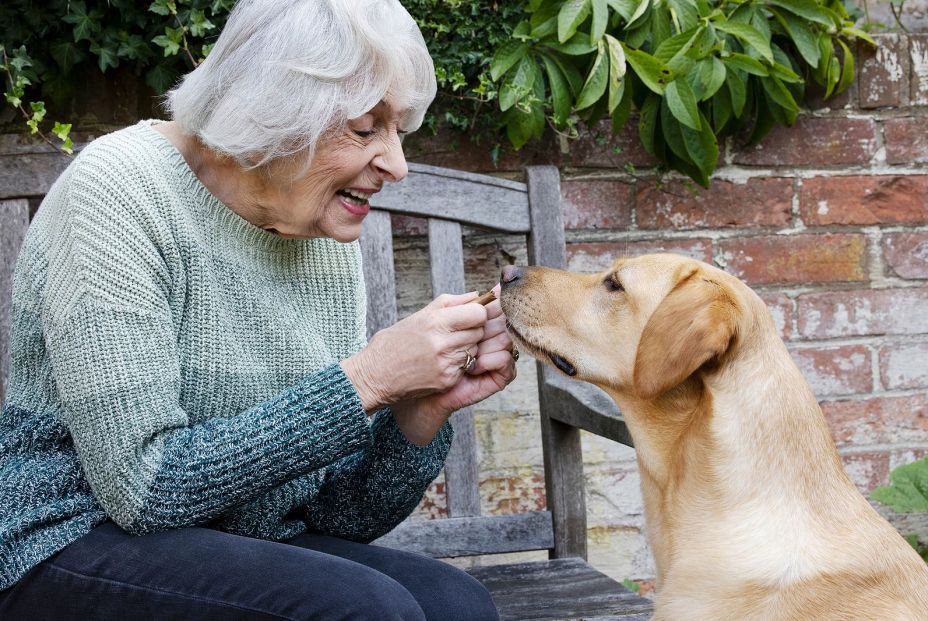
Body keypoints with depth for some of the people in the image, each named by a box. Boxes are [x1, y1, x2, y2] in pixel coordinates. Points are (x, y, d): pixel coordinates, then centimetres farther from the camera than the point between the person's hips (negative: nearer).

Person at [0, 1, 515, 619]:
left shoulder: (329, 242, 3)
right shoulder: (120, 190, -17)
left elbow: (344, 517, 4)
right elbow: (144, 487, -24)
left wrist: (424, 409, -15)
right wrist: (365, 381, -25)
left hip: (246, 548, 6)